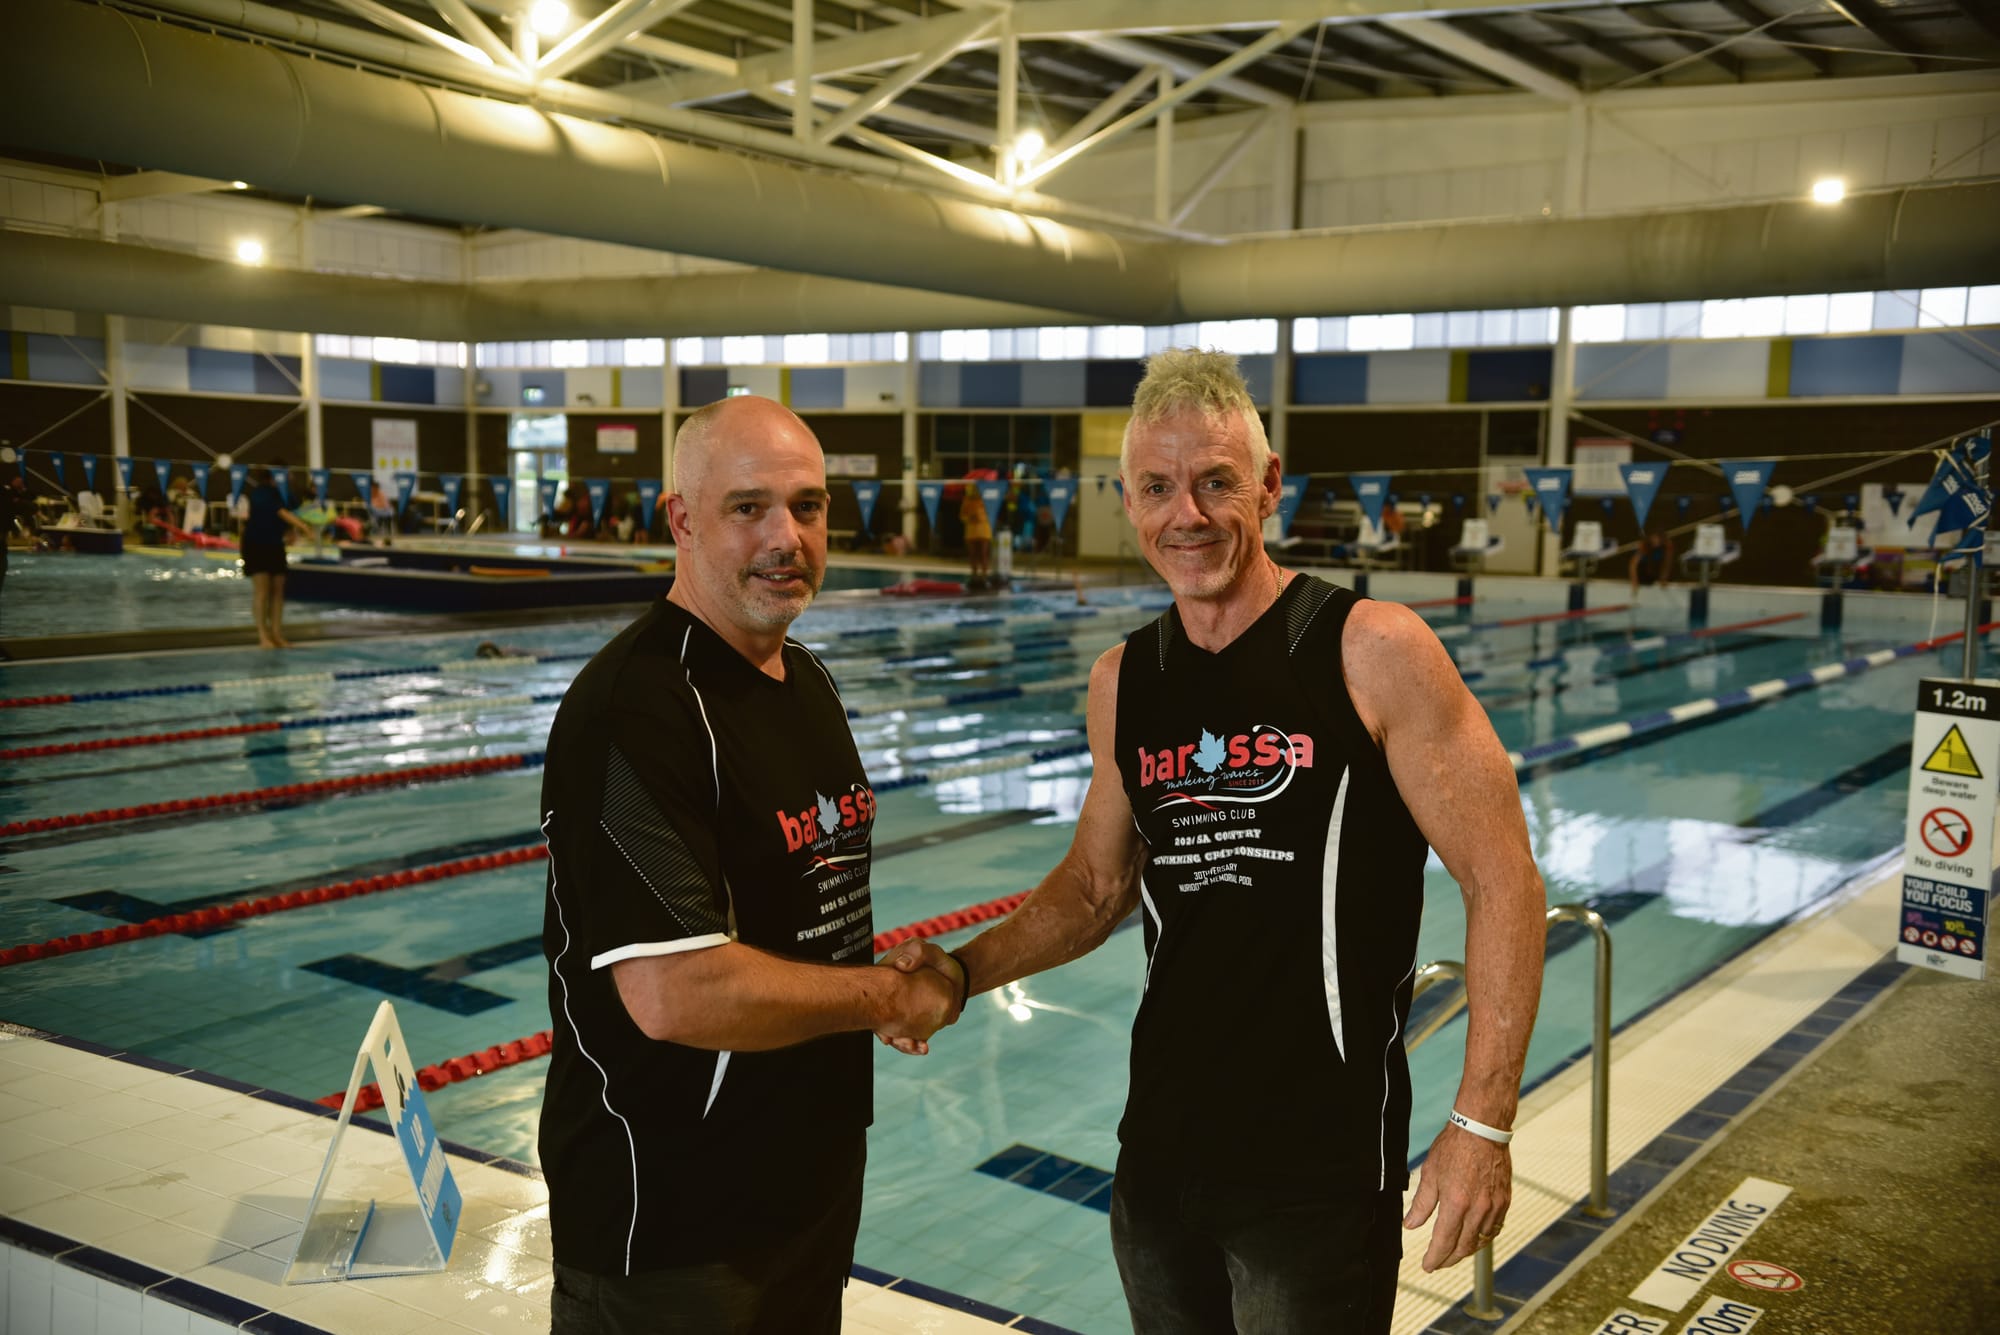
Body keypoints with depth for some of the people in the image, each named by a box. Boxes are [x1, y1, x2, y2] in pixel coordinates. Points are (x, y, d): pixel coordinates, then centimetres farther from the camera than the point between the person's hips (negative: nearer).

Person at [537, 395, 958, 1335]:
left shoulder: (806, 680, 7)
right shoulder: (635, 707, -23)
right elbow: (676, 994, -31)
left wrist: (908, 986, -1)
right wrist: (883, 996, -17)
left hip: (813, 1178, 9)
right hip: (669, 1232, -9)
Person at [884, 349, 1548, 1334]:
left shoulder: (1372, 652, -12)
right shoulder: (1122, 683, 4)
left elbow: (1501, 881, -11)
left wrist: (1480, 1124, -15)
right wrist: (964, 972, 0)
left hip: (1319, 1171, -5)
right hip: (1159, 1149, 5)